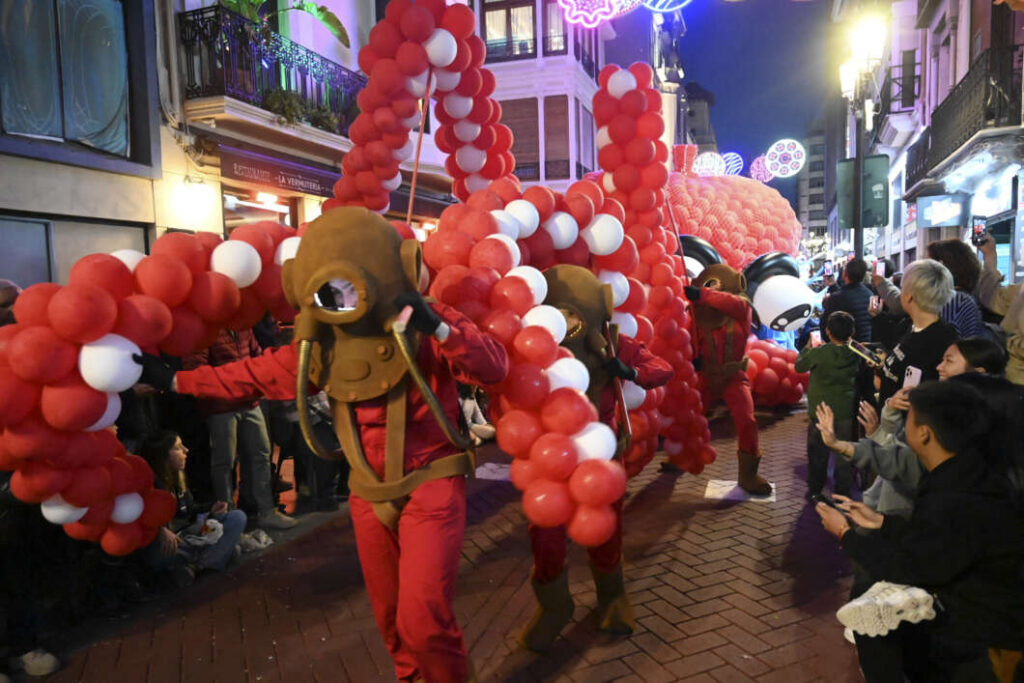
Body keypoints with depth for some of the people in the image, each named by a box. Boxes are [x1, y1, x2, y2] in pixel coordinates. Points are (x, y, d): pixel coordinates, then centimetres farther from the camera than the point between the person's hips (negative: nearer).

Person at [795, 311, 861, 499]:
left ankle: (815, 490, 21)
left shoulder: (819, 353, -15)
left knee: (817, 452, 12)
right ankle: (843, 492, 19)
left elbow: (799, 366, 0)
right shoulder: (856, 353, -8)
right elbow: (862, 374, 10)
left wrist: (808, 347, 13)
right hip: (846, 412, 2)